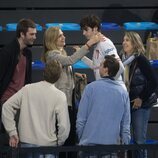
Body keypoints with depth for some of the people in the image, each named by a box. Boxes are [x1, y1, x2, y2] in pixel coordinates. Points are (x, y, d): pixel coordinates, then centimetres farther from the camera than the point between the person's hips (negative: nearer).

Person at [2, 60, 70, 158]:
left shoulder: (27, 89, 2)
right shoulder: (60, 96, -7)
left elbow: (7, 106, 2)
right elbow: (64, 126, -12)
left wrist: (12, 133, 5)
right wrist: (59, 143, 4)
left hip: (26, 142, 3)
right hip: (48, 145, -3)